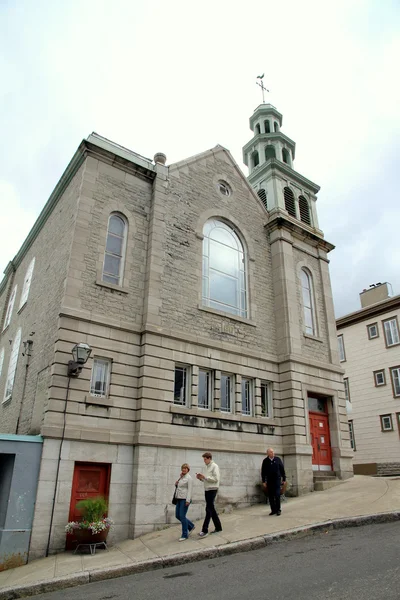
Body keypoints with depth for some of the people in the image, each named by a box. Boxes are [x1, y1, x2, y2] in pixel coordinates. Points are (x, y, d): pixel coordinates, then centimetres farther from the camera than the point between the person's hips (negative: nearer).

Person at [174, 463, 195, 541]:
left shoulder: (189, 478, -10)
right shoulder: (181, 477, 14)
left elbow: (190, 490, -16)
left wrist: (188, 500, -22)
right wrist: (176, 484, 3)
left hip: (185, 499, -9)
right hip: (179, 499, 9)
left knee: (182, 516, -8)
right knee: (177, 515, 10)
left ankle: (185, 535, 5)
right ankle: (191, 526, 27)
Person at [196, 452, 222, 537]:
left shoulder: (214, 466, -10)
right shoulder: (207, 467, 15)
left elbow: (216, 479, -18)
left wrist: (204, 477, -21)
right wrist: (200, 478, 0)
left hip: (212, 490, -9)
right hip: (207, 490, 9)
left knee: (209, 509, -8)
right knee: (212, 509, 13)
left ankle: (205, 530, -7)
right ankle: (218, 527, 22)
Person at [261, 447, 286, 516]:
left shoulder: (277, 459, 0)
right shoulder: (265, 461, -1)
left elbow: (282, 469, 5)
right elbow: (263, 472, 4)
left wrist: (284, 479, 5)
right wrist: (263, 481, 2)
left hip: (277, 480, -1)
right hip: (269, 481, 1)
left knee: (277, 495, -7)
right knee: (270, 496, 5)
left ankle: (278, 510, 3)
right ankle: (273, 510, 15)